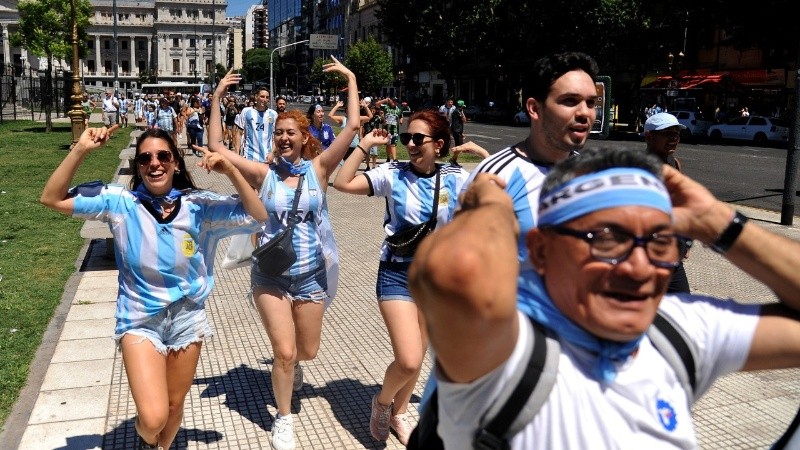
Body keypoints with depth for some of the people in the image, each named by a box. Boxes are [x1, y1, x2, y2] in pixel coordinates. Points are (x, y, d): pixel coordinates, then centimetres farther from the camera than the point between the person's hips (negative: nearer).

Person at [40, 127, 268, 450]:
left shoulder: (200, 205, -7)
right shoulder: (121, 203, -9)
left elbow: (257, 217, -12)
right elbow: (52, 199, -11)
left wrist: (230, 170, -22)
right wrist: (81, 150, -21)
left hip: (187, 318, 2)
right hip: (140, 320, -2)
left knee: (174, 406, 18)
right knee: (153, 418, -13)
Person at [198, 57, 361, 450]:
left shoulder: (318, 169, -5)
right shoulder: (263, 174, -6)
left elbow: (352, 128, -12)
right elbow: (216, 147, -7)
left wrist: (351, 80, -10)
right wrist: (216, 99, -9)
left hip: (311, 274, 2)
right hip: (271, 275, -1)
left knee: (307, 352, 13)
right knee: (284, 352, -4)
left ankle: (292, 365, 53)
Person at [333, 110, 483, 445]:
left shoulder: (457, 179, -3)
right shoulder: (393, 175, -7)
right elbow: (342, 183, -13)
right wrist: (365, 145, -13)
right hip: (397, 274, -3)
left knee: (416, 359, 15)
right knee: (408, 361, -13)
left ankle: (398, 413, 42)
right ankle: (382, 401, 21)